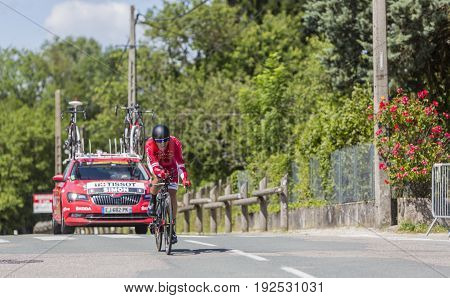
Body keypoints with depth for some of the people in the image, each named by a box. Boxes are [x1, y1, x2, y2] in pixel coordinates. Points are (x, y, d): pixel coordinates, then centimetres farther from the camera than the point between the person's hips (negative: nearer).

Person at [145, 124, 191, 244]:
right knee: (157, 178, -36)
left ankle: (172, 228, -1)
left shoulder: (175, 143, -32)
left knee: (172, 197, -10)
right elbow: (152, 163, -37)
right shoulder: (150, 144, -32)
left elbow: (180, 163, -33)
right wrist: (160, 172, -58)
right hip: (157, 167, 0)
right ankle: (152, 202, -7)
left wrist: (185, 178, -47)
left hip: (171, 168, 1)